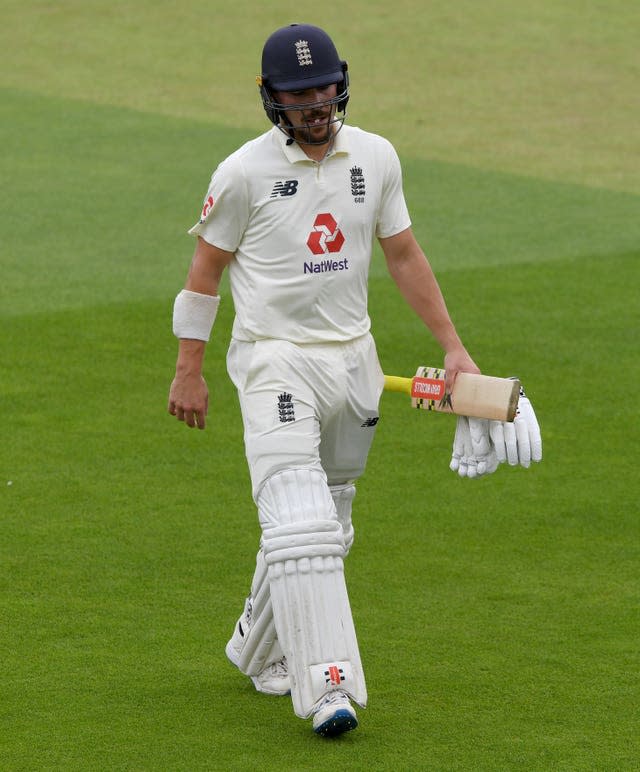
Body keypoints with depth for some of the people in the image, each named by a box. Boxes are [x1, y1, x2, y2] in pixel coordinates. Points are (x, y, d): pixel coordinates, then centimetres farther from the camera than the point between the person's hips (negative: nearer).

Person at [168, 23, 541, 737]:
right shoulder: (244, 173, -9)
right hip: (275, 361, -5)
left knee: (323, 529, 13)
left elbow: (404, 256, 12)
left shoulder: (376, 158, 4)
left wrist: (453, 347, 9)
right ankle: (326, 684, -24)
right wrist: (188, 373, -1)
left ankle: (259, 651, 32)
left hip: (352, 358, 5)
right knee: (300, 524, -18)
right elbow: (205, 270, 0)